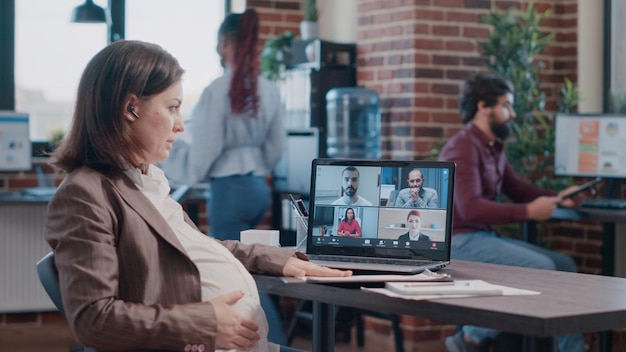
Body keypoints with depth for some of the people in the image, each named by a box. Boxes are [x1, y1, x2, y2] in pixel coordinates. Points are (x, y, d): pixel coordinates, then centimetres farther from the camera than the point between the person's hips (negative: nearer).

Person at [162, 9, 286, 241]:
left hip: (228, 190, -7)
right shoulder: (268, 90, 3)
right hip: (259, 188, 7)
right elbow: (277, 146, 9)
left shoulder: (218, 90, -14)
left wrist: (170, 147, 8)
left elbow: (204, 151, -11)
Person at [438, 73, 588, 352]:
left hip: (485, 236, 10)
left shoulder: (493, 149, 12)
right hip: (461, 242, -10)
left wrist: (558, 197, 7)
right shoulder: (463, 147, -16)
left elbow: (519, 189, 24)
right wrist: (528, 212, -26)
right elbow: (470, 209, -26)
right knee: (541, 268, -21)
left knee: (564, 264, 5)